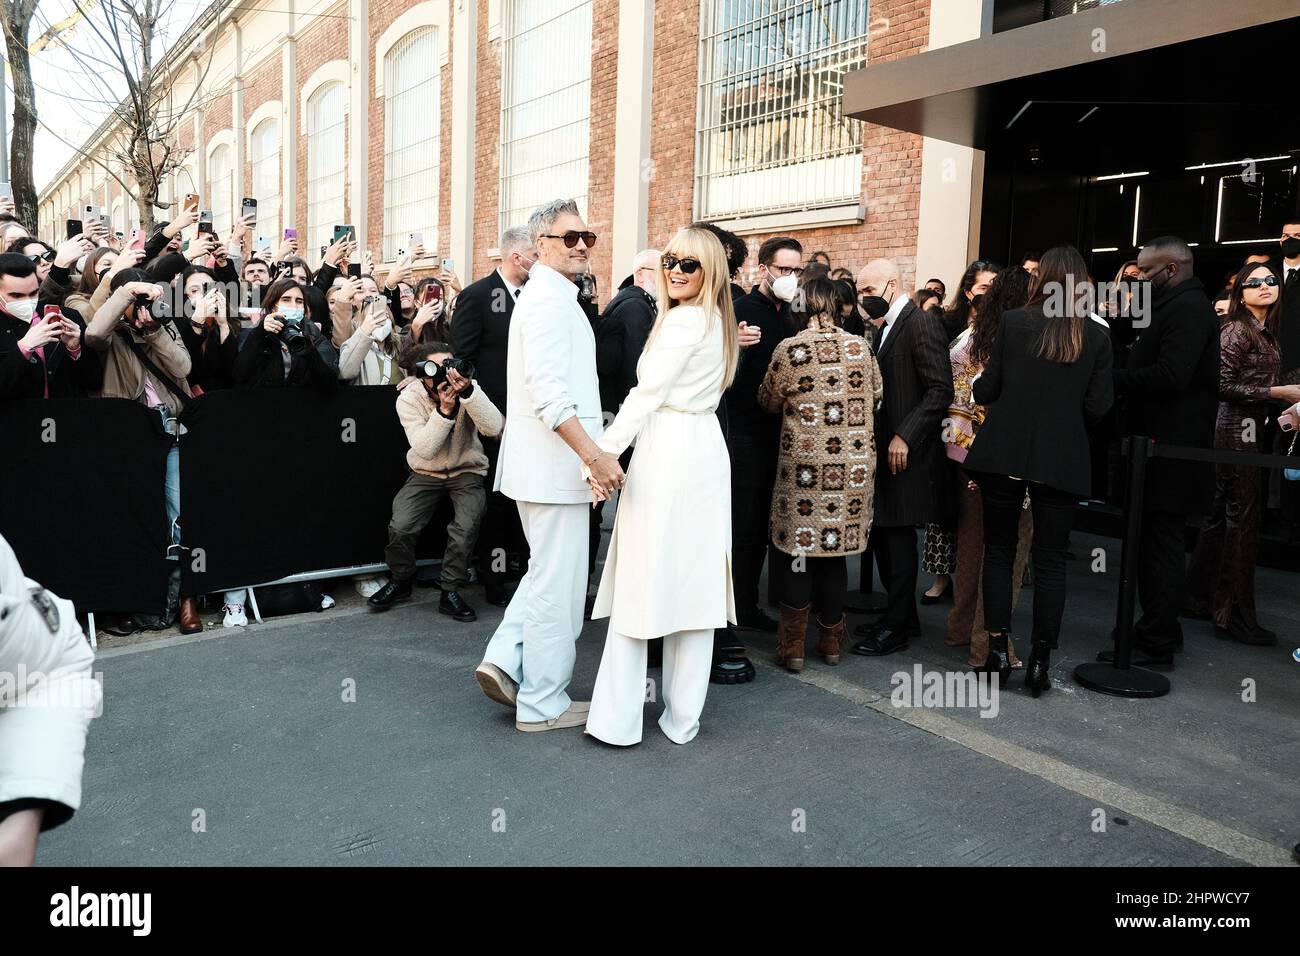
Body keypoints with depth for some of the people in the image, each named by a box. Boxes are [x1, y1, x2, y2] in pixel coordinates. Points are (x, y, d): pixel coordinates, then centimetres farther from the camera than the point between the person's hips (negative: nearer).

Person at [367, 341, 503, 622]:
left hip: (466, 472, 0)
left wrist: (468, 392, -39)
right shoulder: (408, 398, -14)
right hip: (426, 473, 1)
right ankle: (400, 581, 11)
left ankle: (450, 591, -4)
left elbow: (494, 428, -28)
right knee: (400, 527, -20)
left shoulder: (467, 387, -14)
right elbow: (424, 449, -24)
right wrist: (444, 409, -35)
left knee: (465, 527, -26)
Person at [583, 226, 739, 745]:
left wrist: (604, 453, -12)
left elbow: (645, 396, -13)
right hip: (706, 453, 9)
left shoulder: (682, 320, -10)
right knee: (694, 583, 9)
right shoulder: (720, 322, 16)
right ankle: (683, 716, 18)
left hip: (665, 456, -8)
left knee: (641, 582, -3)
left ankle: (618, 719, 3)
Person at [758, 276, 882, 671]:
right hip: (851, 462, 3)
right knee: (836, 549, 13)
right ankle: (831, 639, 22)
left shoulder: (790, 349, -8)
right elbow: (876, 394, 15)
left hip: (804, 464, -3)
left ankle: (793, 645, 8)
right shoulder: (859, 347, 1)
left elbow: (769, 401, 3)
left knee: (797, 548, 6)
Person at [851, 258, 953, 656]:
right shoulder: (888, 327, 16)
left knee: (898, 537, -1)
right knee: (884, 535, 11)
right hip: (885, 447, 9)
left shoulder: (921, 324, -12)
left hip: (906, 453, -9)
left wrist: (904, 436, -21)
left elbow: (941, 390, -18)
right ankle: (902, 617, 23)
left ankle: (896, 627, 10)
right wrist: (864, 413, 6)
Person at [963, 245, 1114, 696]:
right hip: (1061, 460, 1)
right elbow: (1098, 405, -2)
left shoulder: (1013, 322, -4)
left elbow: (985, 390, -4)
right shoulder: (1097, 337, -1)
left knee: (999, 550, 10)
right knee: (1050, 557, 9)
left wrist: (980, 385, 18)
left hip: (1004, 453, 0)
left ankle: (998, 651, 10)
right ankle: (1040, 659, 10)